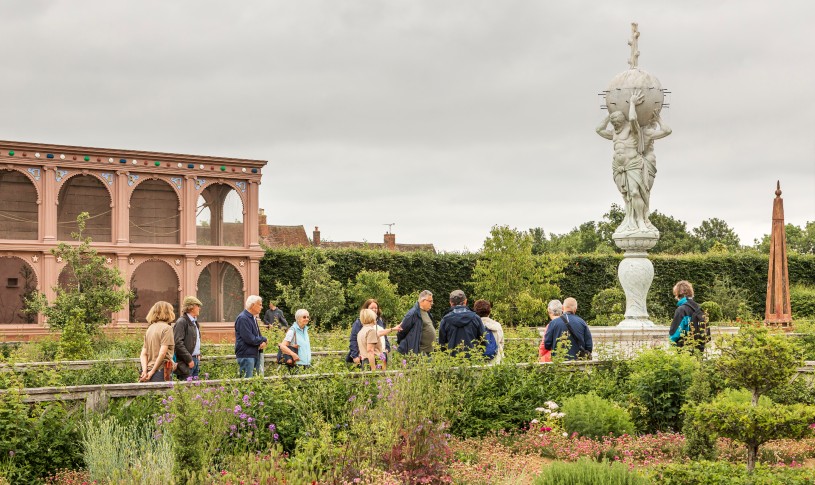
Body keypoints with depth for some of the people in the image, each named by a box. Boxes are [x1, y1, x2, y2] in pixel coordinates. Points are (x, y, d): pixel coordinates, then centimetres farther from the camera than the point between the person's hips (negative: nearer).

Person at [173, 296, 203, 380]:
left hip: (196, 360, 9)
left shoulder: (194, 322, 18)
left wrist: (198, 355, 15)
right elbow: (178, 343, -18)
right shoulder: (181, 322, -11)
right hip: (186, 363, -9)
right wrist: (189, 359, -18)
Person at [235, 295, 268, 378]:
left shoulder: (253, 318, 16)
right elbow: (250, 339, -22)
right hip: (246, 355, -10)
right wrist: (263, 339, -7)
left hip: (255, 354, 10)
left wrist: (263, 342, -2)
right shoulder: (243, 318, -16)